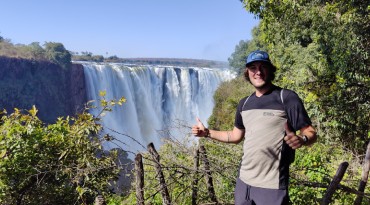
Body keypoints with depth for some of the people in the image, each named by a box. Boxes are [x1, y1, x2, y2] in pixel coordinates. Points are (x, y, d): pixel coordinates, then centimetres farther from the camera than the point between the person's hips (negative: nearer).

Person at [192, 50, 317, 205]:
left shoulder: (287, 97, -9)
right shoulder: (244, 103, 8)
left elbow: (311, 133, -10)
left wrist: (301, 140, -31)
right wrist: (207, 133, 13)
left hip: (271, 185, -5)